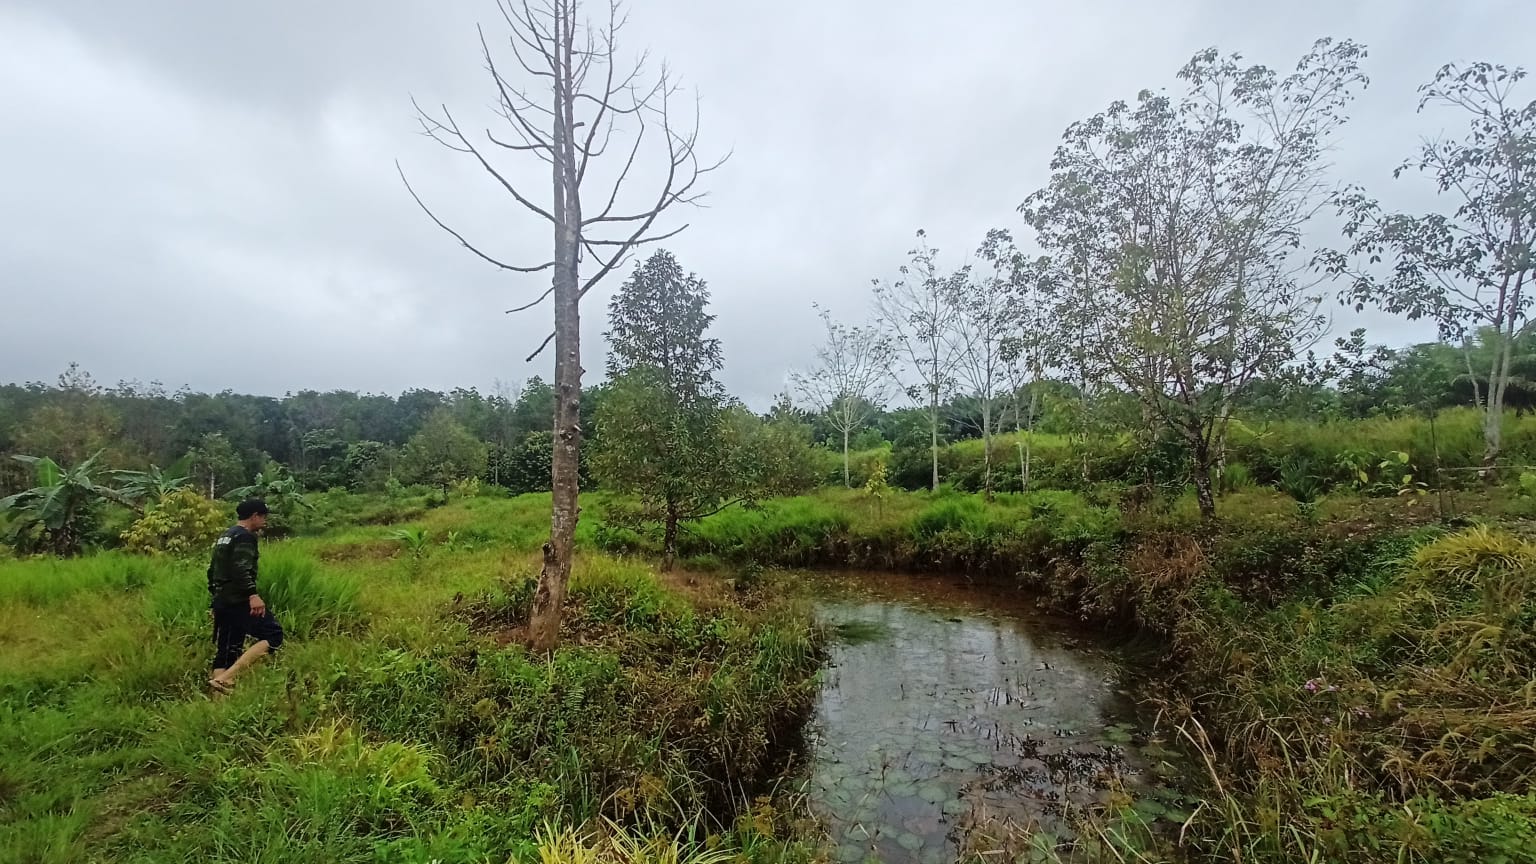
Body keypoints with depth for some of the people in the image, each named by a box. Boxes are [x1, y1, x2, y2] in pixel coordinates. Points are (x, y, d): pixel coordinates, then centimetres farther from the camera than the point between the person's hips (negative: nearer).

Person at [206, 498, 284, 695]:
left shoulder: (224, 536, 20)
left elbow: (212, 570, 26)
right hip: (238, 601, -10)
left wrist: (215, 597, 34)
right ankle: (224, 679, -19)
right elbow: (240, 569, -24)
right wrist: (253, 595, -31)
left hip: (220, 602, 10)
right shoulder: (245, 537, -10)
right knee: (273, 635, -11)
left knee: (225, 652, 12)